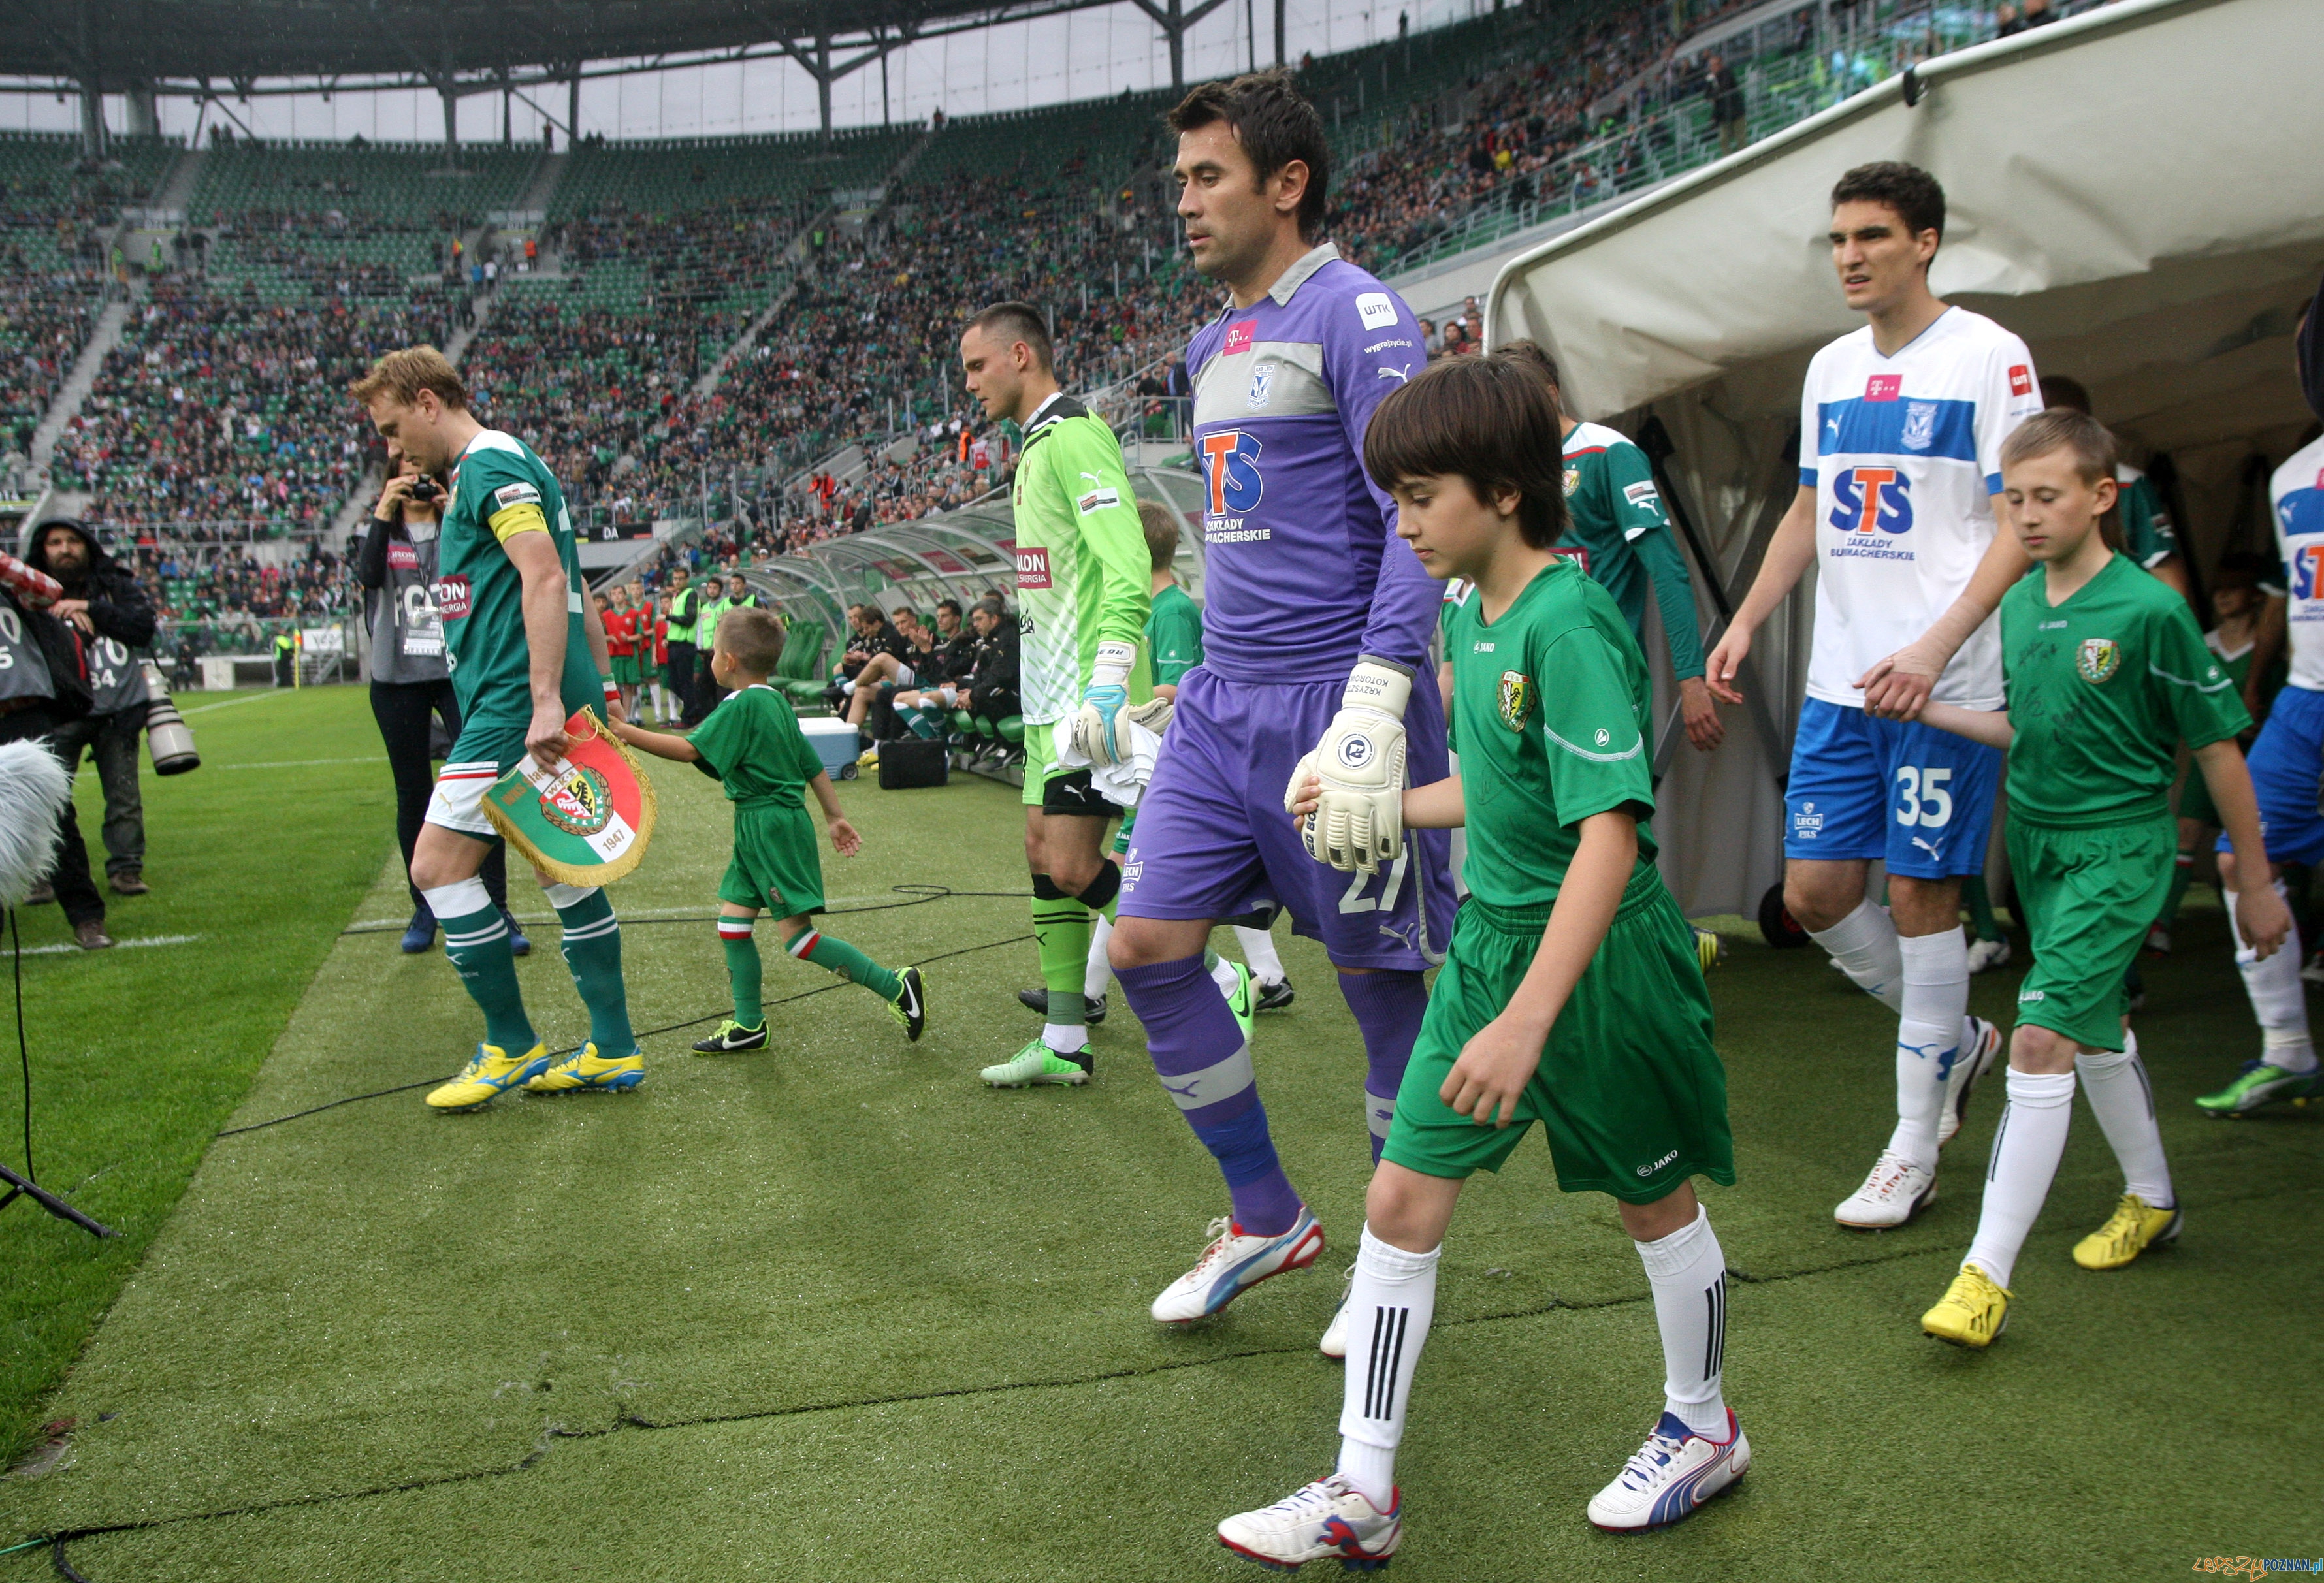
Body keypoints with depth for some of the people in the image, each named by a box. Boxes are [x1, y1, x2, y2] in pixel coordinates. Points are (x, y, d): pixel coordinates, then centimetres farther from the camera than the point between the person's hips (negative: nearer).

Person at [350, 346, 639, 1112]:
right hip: (554, 705, 10)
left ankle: (512, 1046, 2)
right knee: (564, 871, 12)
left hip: (516, 704, -10)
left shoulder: (488, 463, -9)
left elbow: (544, 575, -22)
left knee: (438, 865, -6)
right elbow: (572, 593, 25)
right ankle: (614, 1051, 16)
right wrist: (599, 689, 25)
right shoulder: (510, 465, 23)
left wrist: (546, 699, -27)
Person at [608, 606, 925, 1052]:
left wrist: (628, 734, -18)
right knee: (732, 918, 12)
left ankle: (895, 987, -8)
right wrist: (834, 816, 25)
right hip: (758, 830, 10)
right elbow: (812, 765, 18)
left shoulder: (743, 705, -14)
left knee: (798, 934, -9)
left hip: (770, 827, -10)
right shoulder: (777, 702, 13)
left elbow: (691, 749, -21)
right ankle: (748, 1025, 17)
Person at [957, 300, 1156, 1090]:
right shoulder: (1034, 447, 19)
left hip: (1088, 694, -10)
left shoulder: (1075, 434, -13)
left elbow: (1127, 566, -23)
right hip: (1051, 693, 10)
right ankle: (1064, 1044, 17)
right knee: (1044, 853, 10)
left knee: (1071, 868, -12)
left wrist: (1109, 681, -30)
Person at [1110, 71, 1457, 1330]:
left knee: (1378, 974, 4)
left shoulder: (1357, 316, -9)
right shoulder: (1211, 346, 17)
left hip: (1334, 699, -8)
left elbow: (1419, 520, -17)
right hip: (1223, 704, 8)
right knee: (1145, 944, 2)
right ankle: (1264, 1215, 20)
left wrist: (1370, 713, -25)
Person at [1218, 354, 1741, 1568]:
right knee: (1401, 1202, 4)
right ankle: (1361, 1494, 13)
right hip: (1489, 942, 8)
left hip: (1599, 962, -8)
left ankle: (1702, 1429, 39)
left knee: (1655, 1199, 14)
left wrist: (1528, 1020, -33)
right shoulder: (1471, 612, 4)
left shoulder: (1570, 624, -23)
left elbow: (1609, 831, -29)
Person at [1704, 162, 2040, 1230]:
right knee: (1815, 892, 5)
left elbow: (2021, 526, -10)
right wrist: (1745, 622, 9)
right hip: (1838, 681, 6)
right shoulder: (1830, 368, 13)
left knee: (1919, 894, -2)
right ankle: (1958, 1042, 30)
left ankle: (1915, 1149, 11)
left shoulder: (1988, 357, -6)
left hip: (1941, 687, -6)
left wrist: (1934, 649, -21)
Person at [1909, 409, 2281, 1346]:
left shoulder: (2149, 610, -16)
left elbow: (2217, 748, -8)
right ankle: (2151, 1201, 43)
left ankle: (1987, 1276, -13)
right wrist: (1926, 709, 5)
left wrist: (2256, 884, -2)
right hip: (2037, 840, 7)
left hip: (2120, 848, -7)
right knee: (2097, 1029, 20)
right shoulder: (2018, 605, 3)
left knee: (2041, 1039, -16)